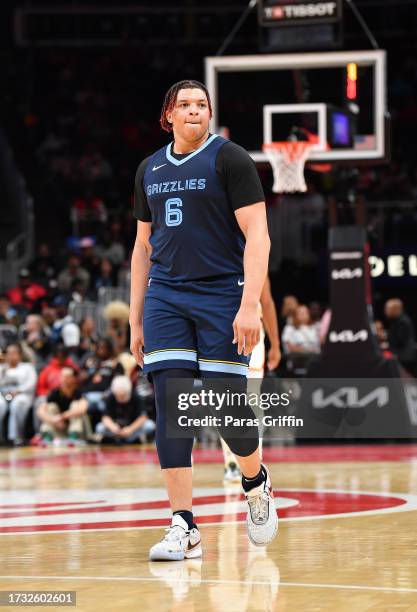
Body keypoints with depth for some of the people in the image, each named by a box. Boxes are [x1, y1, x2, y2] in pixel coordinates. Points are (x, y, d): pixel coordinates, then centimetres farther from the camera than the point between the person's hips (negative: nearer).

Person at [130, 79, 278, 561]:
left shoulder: (229, 159, -2)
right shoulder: (150, 169, 14)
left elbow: (257, 236, -8)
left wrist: (249, 305, -18)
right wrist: (135, 320, 15)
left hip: (221, 296, -4)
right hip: (165, 299, 4)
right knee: (170, 408, -6)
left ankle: (256, 482, 27)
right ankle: (184, 529, -5)